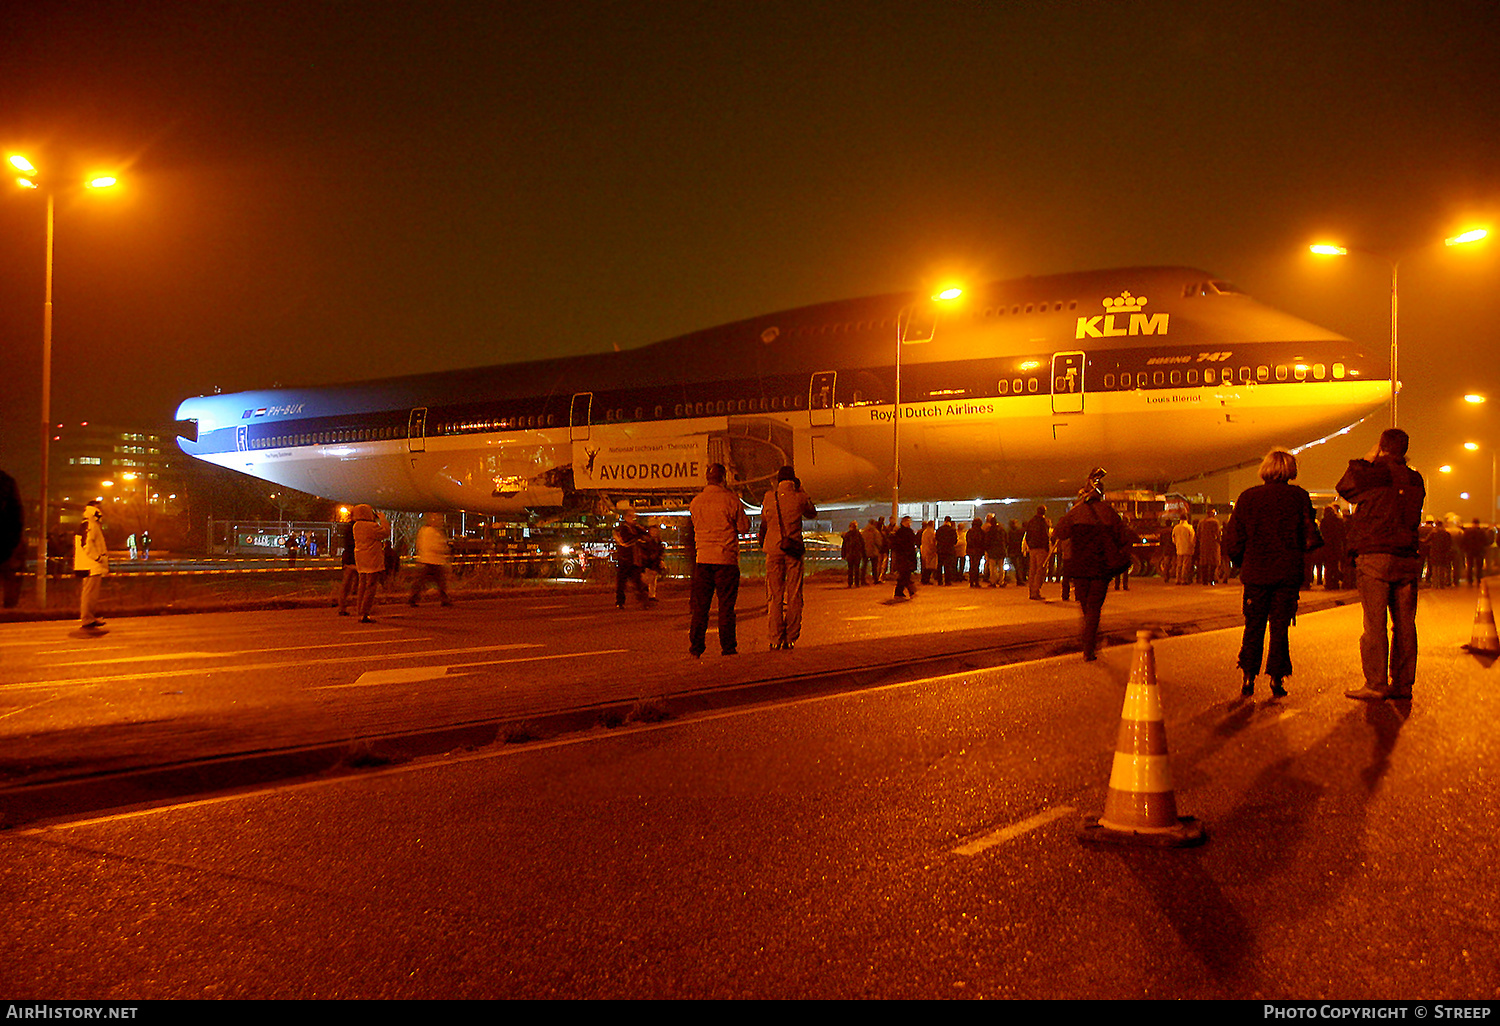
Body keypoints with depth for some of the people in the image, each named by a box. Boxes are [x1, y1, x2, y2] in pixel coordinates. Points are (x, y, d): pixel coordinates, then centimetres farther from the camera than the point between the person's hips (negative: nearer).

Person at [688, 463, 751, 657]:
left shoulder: (696, 501, 5)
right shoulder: (731, 499, -7)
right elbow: (744, 527, -2)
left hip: (702, 558, 3)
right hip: (726, 558, -3)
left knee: (699, 605, 7)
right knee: (726, 606, 2)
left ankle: (695, 648, 7)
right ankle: (728, 647, 3)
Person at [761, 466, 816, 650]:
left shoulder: (769, 498, 1)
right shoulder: (799, 497, -2)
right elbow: (812, 513, 18)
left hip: (773, 550, 1)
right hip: (794, 550, 0)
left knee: (774, 596, 4)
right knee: (794, 596, 5)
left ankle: (775, 639, 0)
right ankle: (791, 638, 4)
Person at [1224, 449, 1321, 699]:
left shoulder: (1247, 497, 0)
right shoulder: (1299, 497, -2)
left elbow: (1232, 538, 0)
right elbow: (1310, 538, -4)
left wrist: (1239, 562, 16)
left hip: (1255, 573, 1)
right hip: (1288, 573, 0)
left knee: (1253, 627, 10)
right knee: (1280, 627, 7)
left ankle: (1248, 677, 5)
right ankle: (1277, 678, 6)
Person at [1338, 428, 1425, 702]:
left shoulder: (1377, 473, -8)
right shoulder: (1415, 480, 10)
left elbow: (1345, 486, 7)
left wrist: (1366, 460, 14)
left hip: (1375, 558, -6)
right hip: (1407, 560, 6)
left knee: (1375, 624, -3)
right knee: (1404, 625, 9)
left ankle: (1376, 685, -3)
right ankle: (1402, 685, 13)